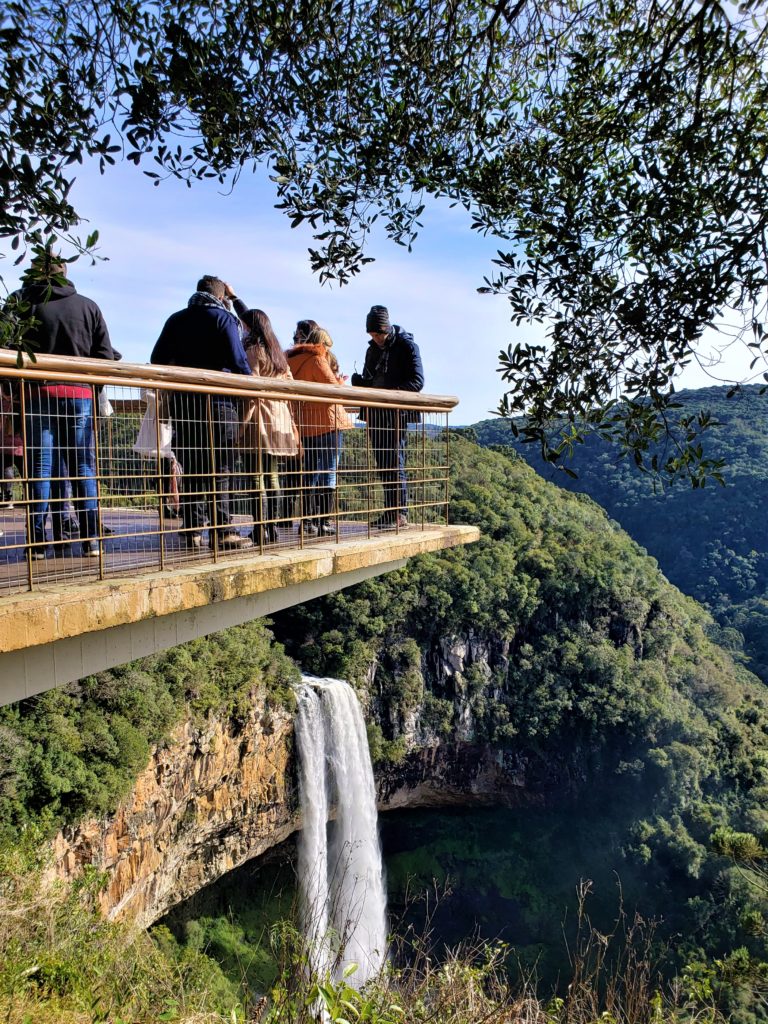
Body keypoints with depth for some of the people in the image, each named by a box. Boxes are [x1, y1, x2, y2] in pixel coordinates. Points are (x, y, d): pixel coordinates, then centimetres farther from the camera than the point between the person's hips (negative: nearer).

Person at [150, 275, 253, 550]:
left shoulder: (176, 320, 17)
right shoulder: (224, 318, 1)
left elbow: (158, 359, 14)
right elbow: (237, 361, -9)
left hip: (182, 403, 5)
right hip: (218, 402, -4)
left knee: (190, 468, 7)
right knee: (219, 470, -3)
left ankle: (193, 532, 5)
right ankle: (223, 531, -6)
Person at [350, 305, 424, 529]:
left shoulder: (407, 346, -4)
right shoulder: (373, 349, 17)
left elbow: (417, 381, -11)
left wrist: (392, 393, -23)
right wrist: (359, 381, 0)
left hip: (397, 414, -7)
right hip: (376, 414, 7)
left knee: (394, 462, -10)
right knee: (382, 464, 7)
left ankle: (400, 514, -7)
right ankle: (390, 511, 14)